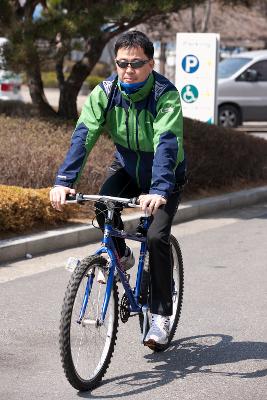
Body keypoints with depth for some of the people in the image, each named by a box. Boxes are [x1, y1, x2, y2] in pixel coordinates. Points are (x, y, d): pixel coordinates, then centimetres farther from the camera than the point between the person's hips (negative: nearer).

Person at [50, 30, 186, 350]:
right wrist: (64, 180, -42)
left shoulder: (166, 95, -29)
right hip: (127, 164, 3)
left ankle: (161, 315, -5)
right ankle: (121, 255, 4)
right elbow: (83, 135, -28)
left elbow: (167, 144, -42)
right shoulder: (105, 92, -19)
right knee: (103, 205, -27)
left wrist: (159, 190, -57)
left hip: (165, 173, -3)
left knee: (157, 237, -19)